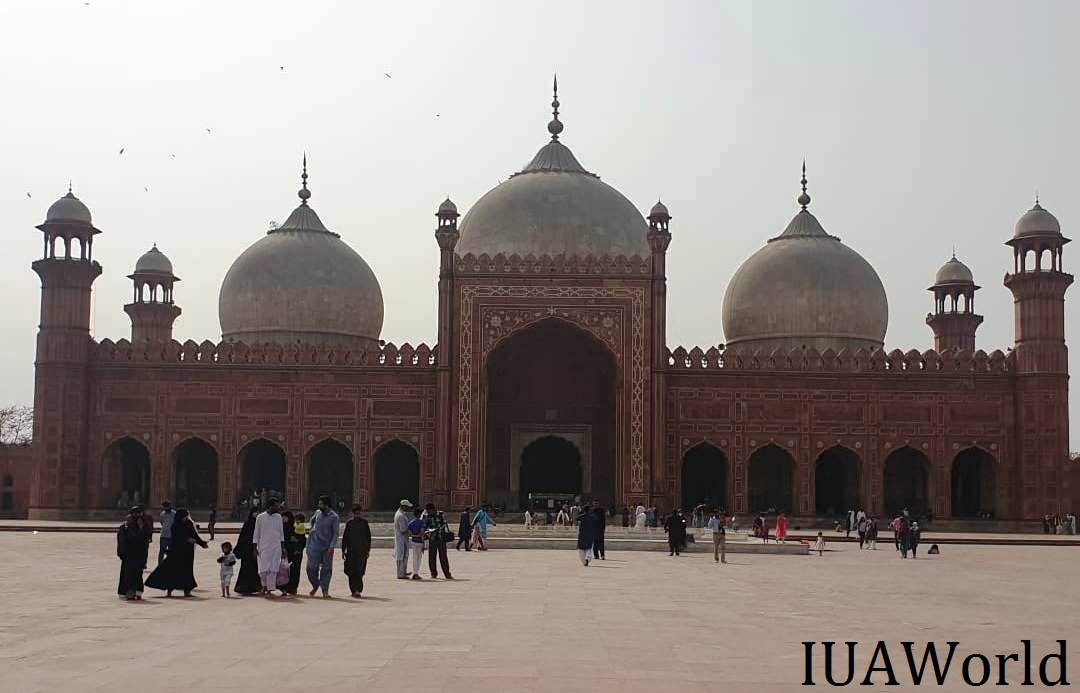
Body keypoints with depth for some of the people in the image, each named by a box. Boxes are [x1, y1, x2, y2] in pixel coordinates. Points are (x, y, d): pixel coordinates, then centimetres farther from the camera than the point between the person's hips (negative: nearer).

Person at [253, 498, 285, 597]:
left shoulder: (278, 517, 7)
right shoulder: (260, 517, -2)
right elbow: (256, 534, 2)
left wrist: (283, 548, 10)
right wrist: (255, 548, -2)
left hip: (276, 547, 2)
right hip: (263, 547, -2)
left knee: (273, 569, -3)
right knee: (263, 569, -4)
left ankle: (270, 590, 2)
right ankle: (264, 586, 21)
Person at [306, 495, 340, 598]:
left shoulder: (334, 517, -9)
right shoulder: (317, 513, 4)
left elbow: (335, 533, -11)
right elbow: (312, 520, 27)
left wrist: (331, 547, -19)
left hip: (327, 547, -3)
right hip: (315, 545, 3)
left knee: (326, 569, 1)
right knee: (311, 567, 1)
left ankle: (325, 590, 8)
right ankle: (315, 586, 23)